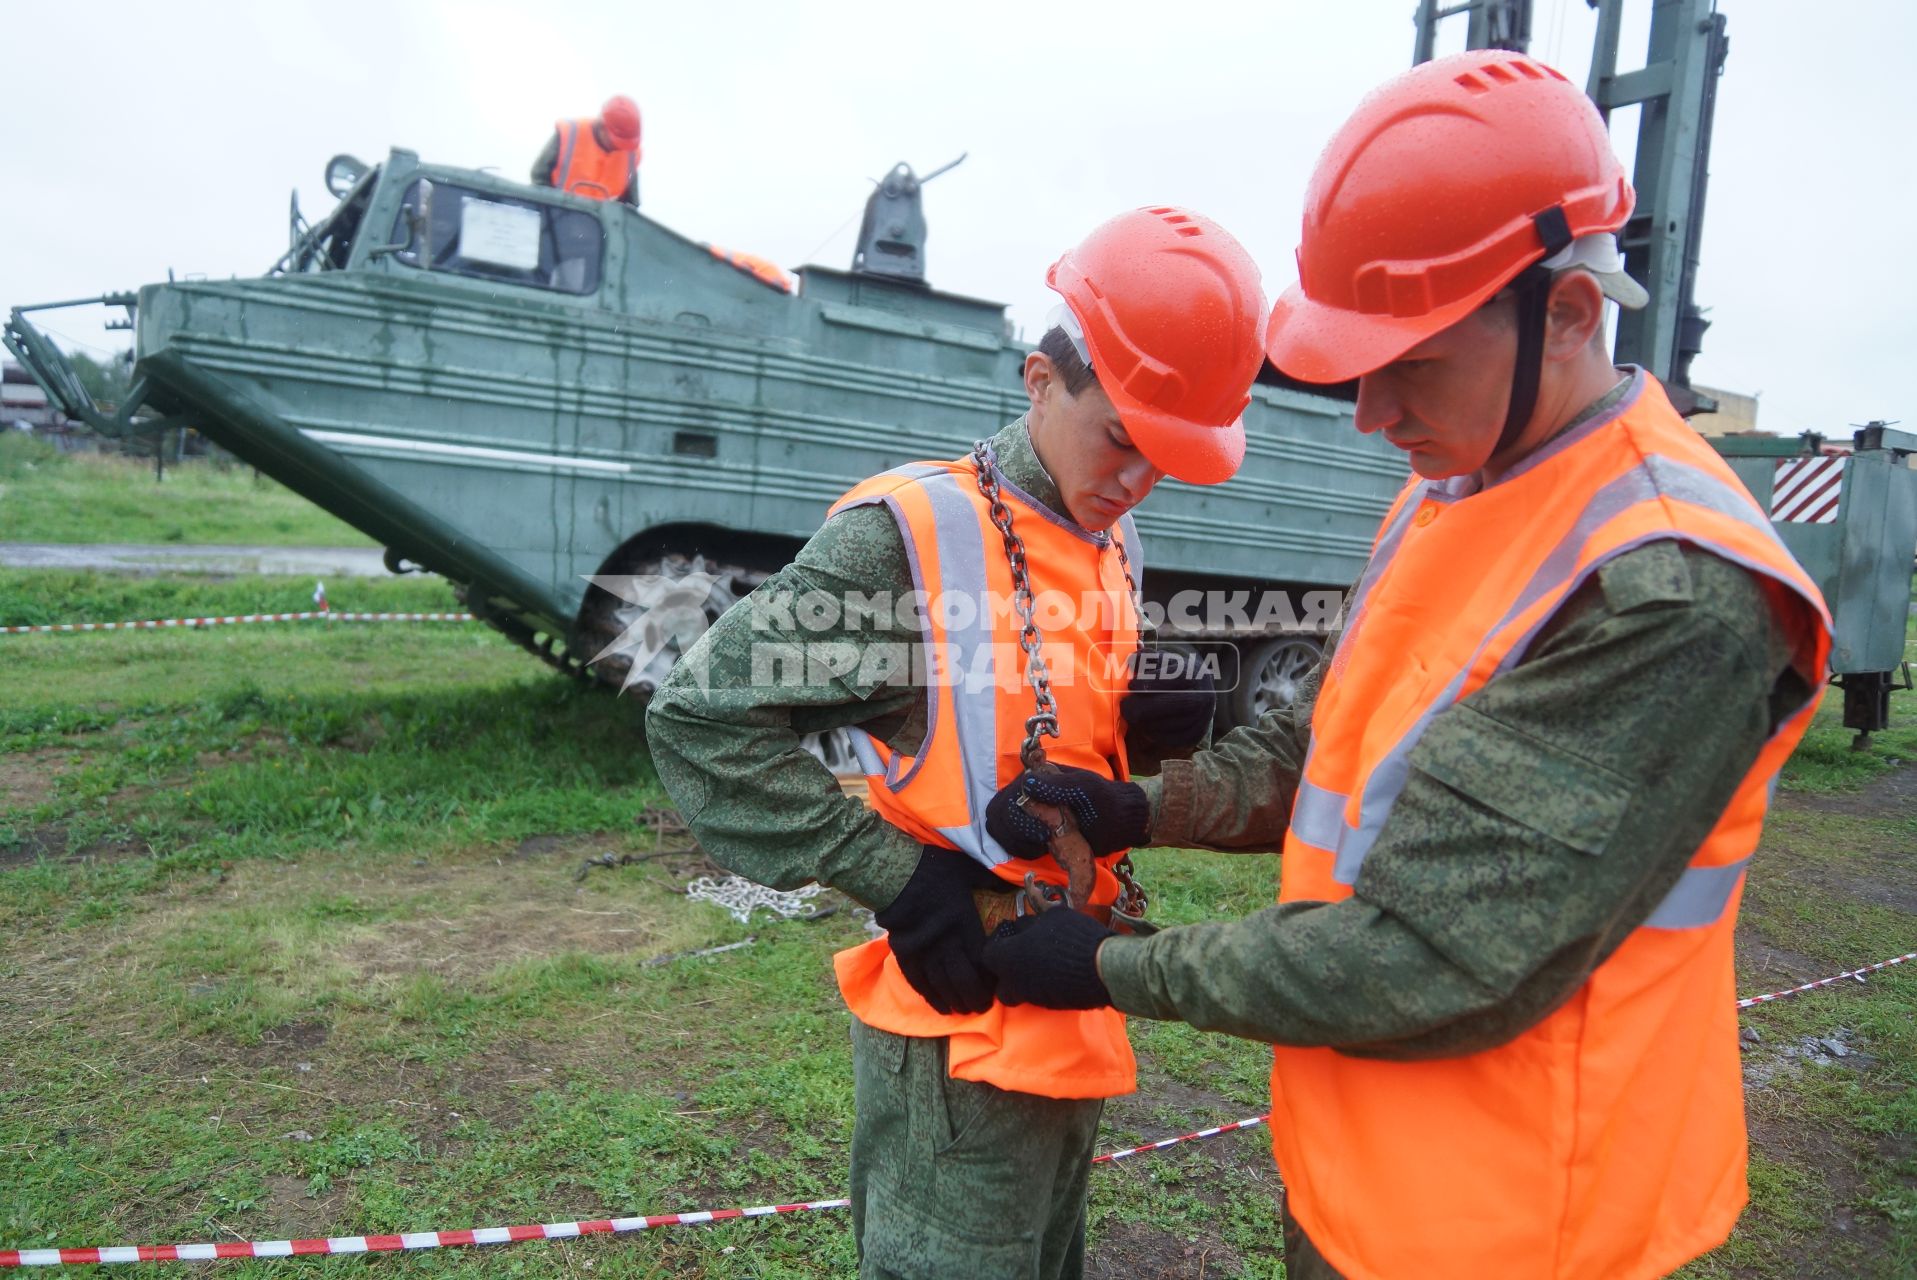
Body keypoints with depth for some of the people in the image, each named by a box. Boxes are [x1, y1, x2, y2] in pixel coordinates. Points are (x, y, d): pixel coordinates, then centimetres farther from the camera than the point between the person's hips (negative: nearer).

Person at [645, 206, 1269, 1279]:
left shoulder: (1113, 545, 5)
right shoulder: (912, 534, -19)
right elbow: (699, 720, -18)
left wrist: (1148, 728, -7)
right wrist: (895, 879, -22)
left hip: (1078, 1019, 8)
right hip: (962, 1037, -7)